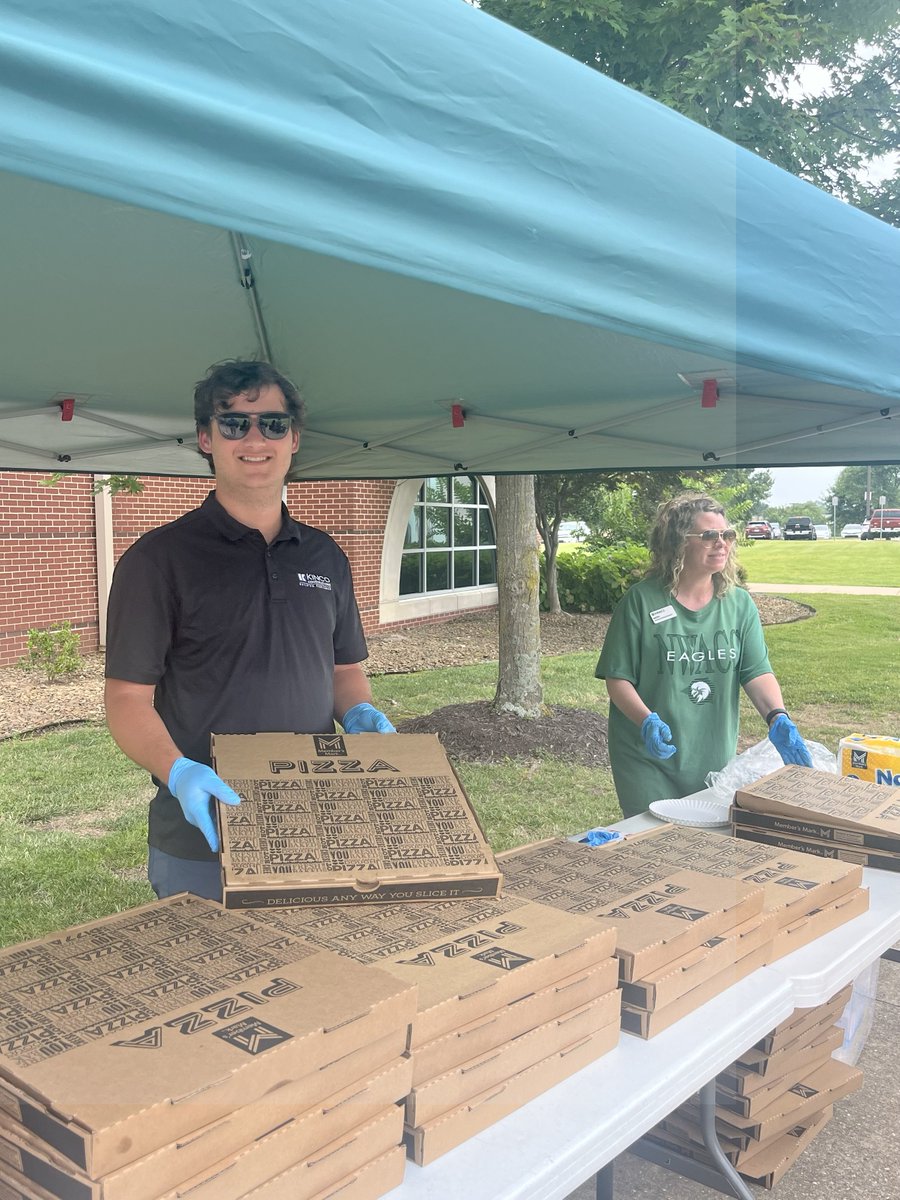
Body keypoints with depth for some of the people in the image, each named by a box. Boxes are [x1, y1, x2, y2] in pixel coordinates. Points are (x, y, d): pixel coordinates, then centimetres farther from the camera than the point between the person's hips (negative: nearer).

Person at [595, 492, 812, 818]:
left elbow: (758, 671, -4)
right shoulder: (641, 601, -9)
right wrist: (646, 721, -25)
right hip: (649, 759, -4)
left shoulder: (739, 604, 3)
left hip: (716, 761, 4)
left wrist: (777, 718, -22)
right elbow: (617, 678, -9)